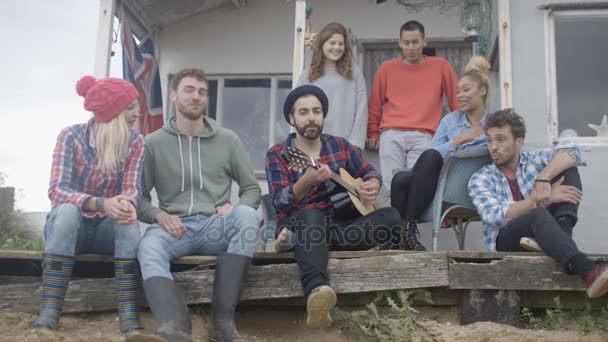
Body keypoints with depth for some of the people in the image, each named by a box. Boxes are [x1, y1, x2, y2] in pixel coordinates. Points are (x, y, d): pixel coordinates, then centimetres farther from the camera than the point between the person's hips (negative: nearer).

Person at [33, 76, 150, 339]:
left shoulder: (135, 142, -3)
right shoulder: (71, 136, -13)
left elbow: (132, 189, -12)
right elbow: (57, 190, -23)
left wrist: (127, 204, -38)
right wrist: (101, 204, -41)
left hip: (107, 228, 2)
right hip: (68, 225, -2)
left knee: (127, 218, -32)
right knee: (68, 210, -36)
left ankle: (129, 318, -39)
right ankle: (49, 314, -39)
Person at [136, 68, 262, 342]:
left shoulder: (228, 140, 12)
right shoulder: (153, 142, 11)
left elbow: (252, 189, 15)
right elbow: (139, 196, 12)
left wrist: (235, 208, -7)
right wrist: (158, 215, -9)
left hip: (216, 226, 1)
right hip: (174, 227, 0)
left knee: (246, 215, -33)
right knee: (148, 248, -34)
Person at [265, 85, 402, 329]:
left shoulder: (341, 146, 12)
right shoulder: (277, 155, 0)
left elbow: (369, 172, 23)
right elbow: (281, 203, -13)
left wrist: (372, 186, -2)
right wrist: (307, 181, -33)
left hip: (340, 225, 4)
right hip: (299, 226, -4)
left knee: (391, 217, -20)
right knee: (310, 217, -40)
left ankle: (307, 242, -31)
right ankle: (316, 290, -66)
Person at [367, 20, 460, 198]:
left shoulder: (440, 66, 10)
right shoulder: (387, 68, 13)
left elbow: (456, 99, 12)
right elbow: (375, 104, 18)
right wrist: (372, 133, 17)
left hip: (423, 137, -1)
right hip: (391, 136, 1)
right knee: (393, 187, -6)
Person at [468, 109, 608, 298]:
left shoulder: (533, 160, 13)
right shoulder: (479, 179, 5)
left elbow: (570, 151, -8)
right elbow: (495, 216, -15)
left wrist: (543, 178, -26)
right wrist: (541, 198, -24)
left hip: (541, 231, 4)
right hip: (507, 241, -3)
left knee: (568, 169, -8)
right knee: (538, 214, -38)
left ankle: (561, 231, -31)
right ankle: (588, 271, -60)